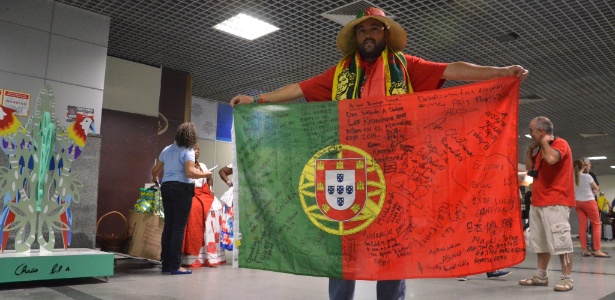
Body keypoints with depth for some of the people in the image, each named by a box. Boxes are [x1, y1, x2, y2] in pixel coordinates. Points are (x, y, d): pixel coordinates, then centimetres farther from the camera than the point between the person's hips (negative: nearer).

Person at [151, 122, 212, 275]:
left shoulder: (167, 149, 14)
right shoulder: (188, 151, -7)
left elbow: (155, 170, 21)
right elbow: (190, 173, -20)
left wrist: (155, 179, 42)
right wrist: (205, 174, -4)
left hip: (166, 187, 7)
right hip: (182, 189, -7)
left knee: (168, 226, 11)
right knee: (179, 227, -3)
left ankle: (166, 264, 16)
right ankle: (175, 266, -1)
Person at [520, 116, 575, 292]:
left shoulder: (560, 143, -9)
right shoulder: (542, 148, 19)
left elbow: (551, 159, -31)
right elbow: (530, 167, 21)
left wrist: (544, 142, -13)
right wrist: (531, 148, 12)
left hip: (555, 203, -9)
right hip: (538, 202, 10)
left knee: (560, 241, -8)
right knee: (541, 242, 11)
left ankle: (566, 279, -3)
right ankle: (541, 276, 17)